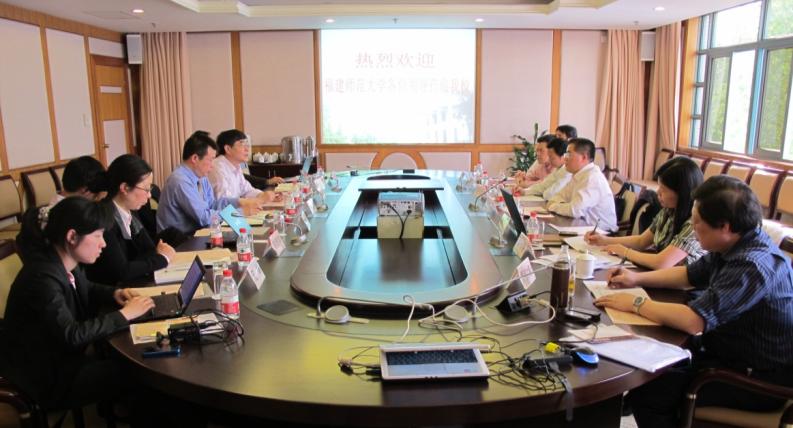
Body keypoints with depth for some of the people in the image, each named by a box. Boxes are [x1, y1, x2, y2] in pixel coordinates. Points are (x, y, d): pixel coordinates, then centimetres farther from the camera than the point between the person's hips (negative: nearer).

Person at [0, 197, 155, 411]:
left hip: (62, 353, 8)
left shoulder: (66, 263, -4)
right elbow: (72, 336, -32)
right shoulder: (43, 277, -30)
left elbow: (86, 290, 17)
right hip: (45, 376, -8)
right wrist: (124, 314, -23)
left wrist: (115, 294, -3)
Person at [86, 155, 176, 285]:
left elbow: (148, 249, 5)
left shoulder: (130, 212, 3)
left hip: (131, 282, 7)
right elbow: (121, 271, -23)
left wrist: (159, 253, -17)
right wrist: (161, 258, -11)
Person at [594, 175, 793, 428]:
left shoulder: (753, 265, -29)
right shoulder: (735, 246, 1)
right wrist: (637, 278, 7)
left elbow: (693, 321, -33)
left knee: (645, 392, -14)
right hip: (731, 351, 9)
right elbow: (690, 275, 17)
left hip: (759, 379, -9)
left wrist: (636, 304, -19)